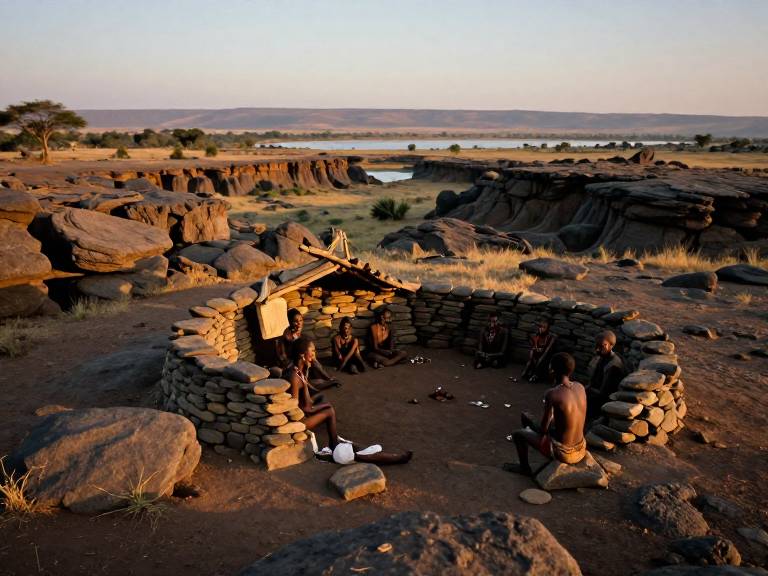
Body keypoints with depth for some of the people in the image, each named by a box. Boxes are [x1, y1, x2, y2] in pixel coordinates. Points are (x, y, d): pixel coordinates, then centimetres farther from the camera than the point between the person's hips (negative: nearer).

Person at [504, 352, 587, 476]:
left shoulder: (552, 394, -24)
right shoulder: (580, 387, -4)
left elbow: (543, 430, -14)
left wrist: (529, 421, 6)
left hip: (563, 453, -6)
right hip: (581, 449, 6)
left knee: (518, 434, 13)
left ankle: (525, 468, 34)